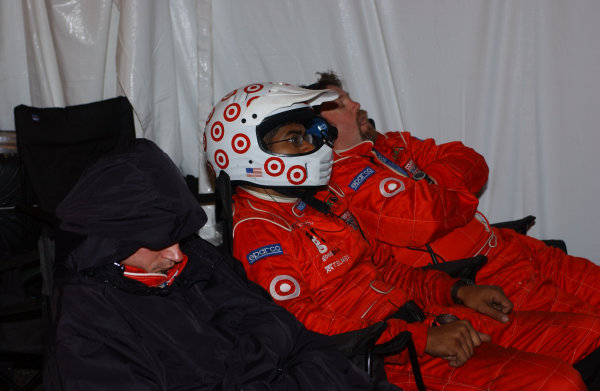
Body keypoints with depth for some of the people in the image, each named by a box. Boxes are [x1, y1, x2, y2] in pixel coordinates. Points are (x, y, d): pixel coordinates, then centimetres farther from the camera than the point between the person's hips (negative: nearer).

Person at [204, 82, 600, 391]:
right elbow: (306, 327, -20)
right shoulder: (255, 233, -10)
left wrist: (457, 291, 9)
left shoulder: (316, 206, 20)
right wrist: (422, 339, -21)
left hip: (431, 318, 10)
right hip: (396, 358, -9)